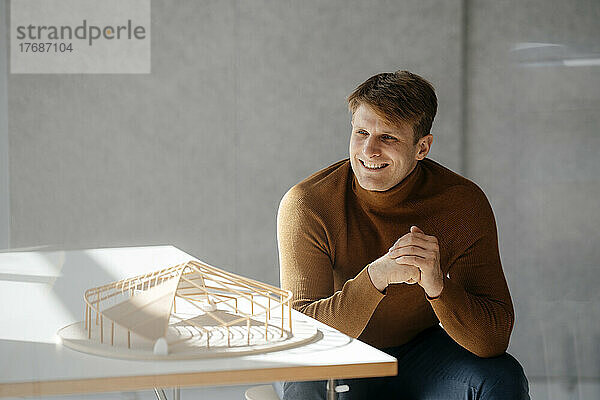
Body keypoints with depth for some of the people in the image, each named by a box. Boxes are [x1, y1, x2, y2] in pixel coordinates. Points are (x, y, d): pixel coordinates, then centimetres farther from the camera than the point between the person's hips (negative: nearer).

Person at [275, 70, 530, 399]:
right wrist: (376, 276, -40)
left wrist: (437, 286, -39)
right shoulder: (306, 205, -19)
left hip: (421, 355, 1)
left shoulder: (463, 204, -16)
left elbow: (493, 341, -20)